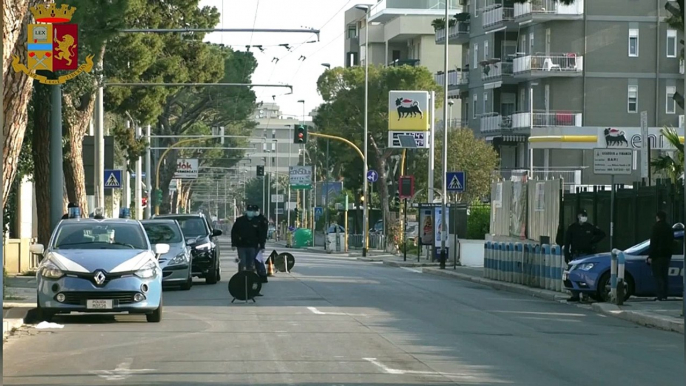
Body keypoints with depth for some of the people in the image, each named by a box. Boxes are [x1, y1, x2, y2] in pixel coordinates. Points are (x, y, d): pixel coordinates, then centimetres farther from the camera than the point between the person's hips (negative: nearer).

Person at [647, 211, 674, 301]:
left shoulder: (657, 227, -10)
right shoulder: (669, 228, 13)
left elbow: (653, 243, -15)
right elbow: (671, 243, 17)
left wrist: (650, 256, -13)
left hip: (658, 256, -7)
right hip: (667, 255, 7)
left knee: (658, 277, -7)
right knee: (665, 276, 11)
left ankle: (660, 296, -12)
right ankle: (665, 295, 11)